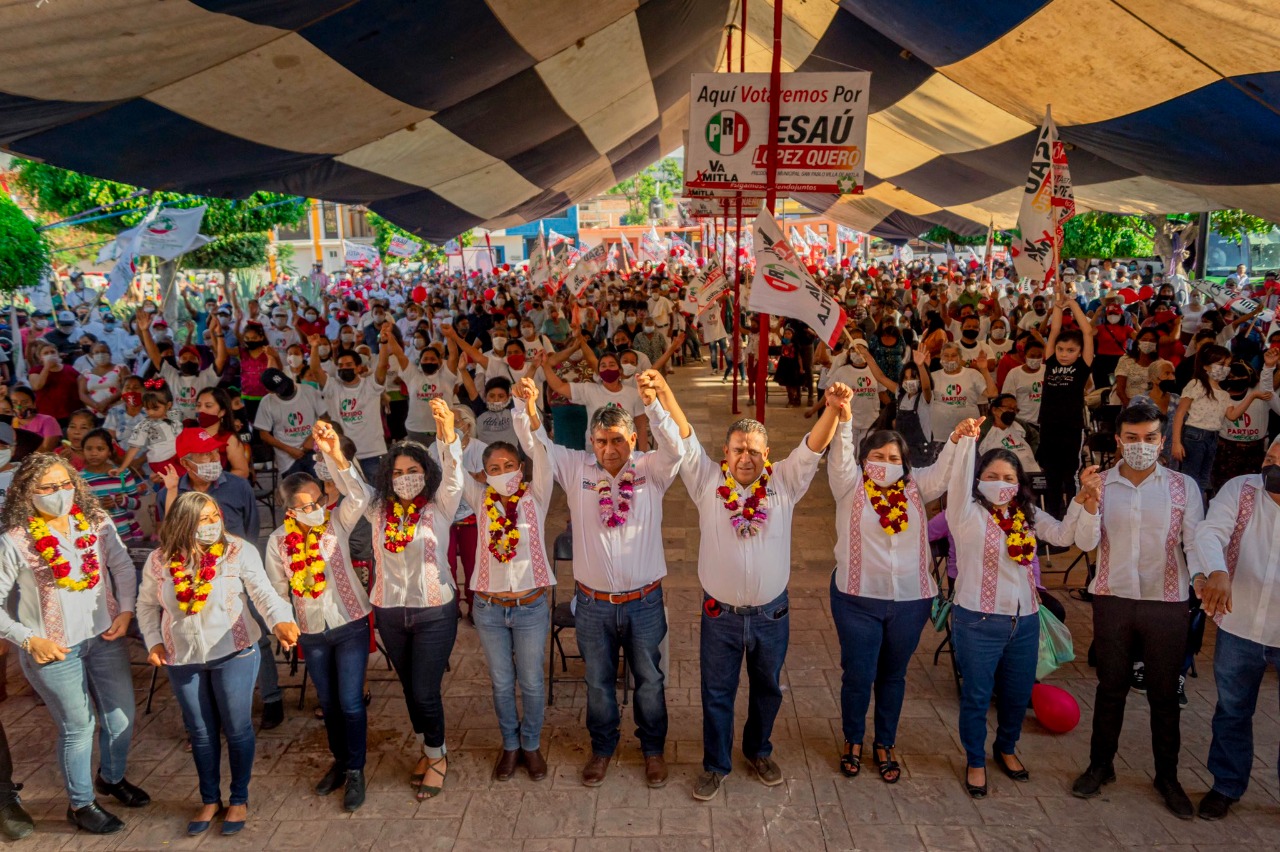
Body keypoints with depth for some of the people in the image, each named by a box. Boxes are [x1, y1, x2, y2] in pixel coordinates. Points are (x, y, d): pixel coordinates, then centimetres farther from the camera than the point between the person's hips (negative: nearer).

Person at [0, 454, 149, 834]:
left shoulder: (97, 522, -5)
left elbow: (123, 566, 2)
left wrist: (125, 610, -7)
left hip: (105, 637, 4)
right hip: (54, 649, -4)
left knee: (122, 715, 15)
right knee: (78, 726, 9)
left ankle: (112, 777, 44)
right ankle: (80, 804, 32)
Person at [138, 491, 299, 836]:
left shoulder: (239, 551, -14)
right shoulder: (159, 560, -5)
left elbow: (263, 592, -23)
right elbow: (147, 605, 10)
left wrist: (281, 621, -42)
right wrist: (154, 642, -1)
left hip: (233, 653, -3)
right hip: (183, 659, 3)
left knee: (237, 728, 8)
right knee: (201, 732, 16)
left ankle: (239, 800, 27)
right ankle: (210, 800, 35)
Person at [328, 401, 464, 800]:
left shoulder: (439, 508, -9)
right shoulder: (378, 509, 1)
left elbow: (453, 478, -25)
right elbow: (349, 483, -9)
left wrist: (448, 438, -45)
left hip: (434, 612, -4)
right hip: (390, 613, 4)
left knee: (425, 691, -1)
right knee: (410, 687, 18)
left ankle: (436, 755, 25)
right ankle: (430, 749, 39)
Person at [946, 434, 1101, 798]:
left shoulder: (1028, 515, 6)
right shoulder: (967, 513, -9)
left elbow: (1066, 535, -3)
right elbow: (958, 480, -27)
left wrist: (1086, 498, -17)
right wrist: (967, 440, -42)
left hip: (1025, 620, 5)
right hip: (978, 621, -5)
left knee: (1018, 694, 20)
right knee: (977, 696, 8)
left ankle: (1006, 748, 47)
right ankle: (975, 761, 31)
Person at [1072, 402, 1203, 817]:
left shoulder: (1183, 486, 0)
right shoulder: (1100, 485, 0)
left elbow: (1196, 541, -7)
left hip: (1167, 602, 0)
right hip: (1113, 599, 0)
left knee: (1164, 693, 11)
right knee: (1111, 687, 12)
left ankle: (1167, 777, 27)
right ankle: (1100, 765, 28)